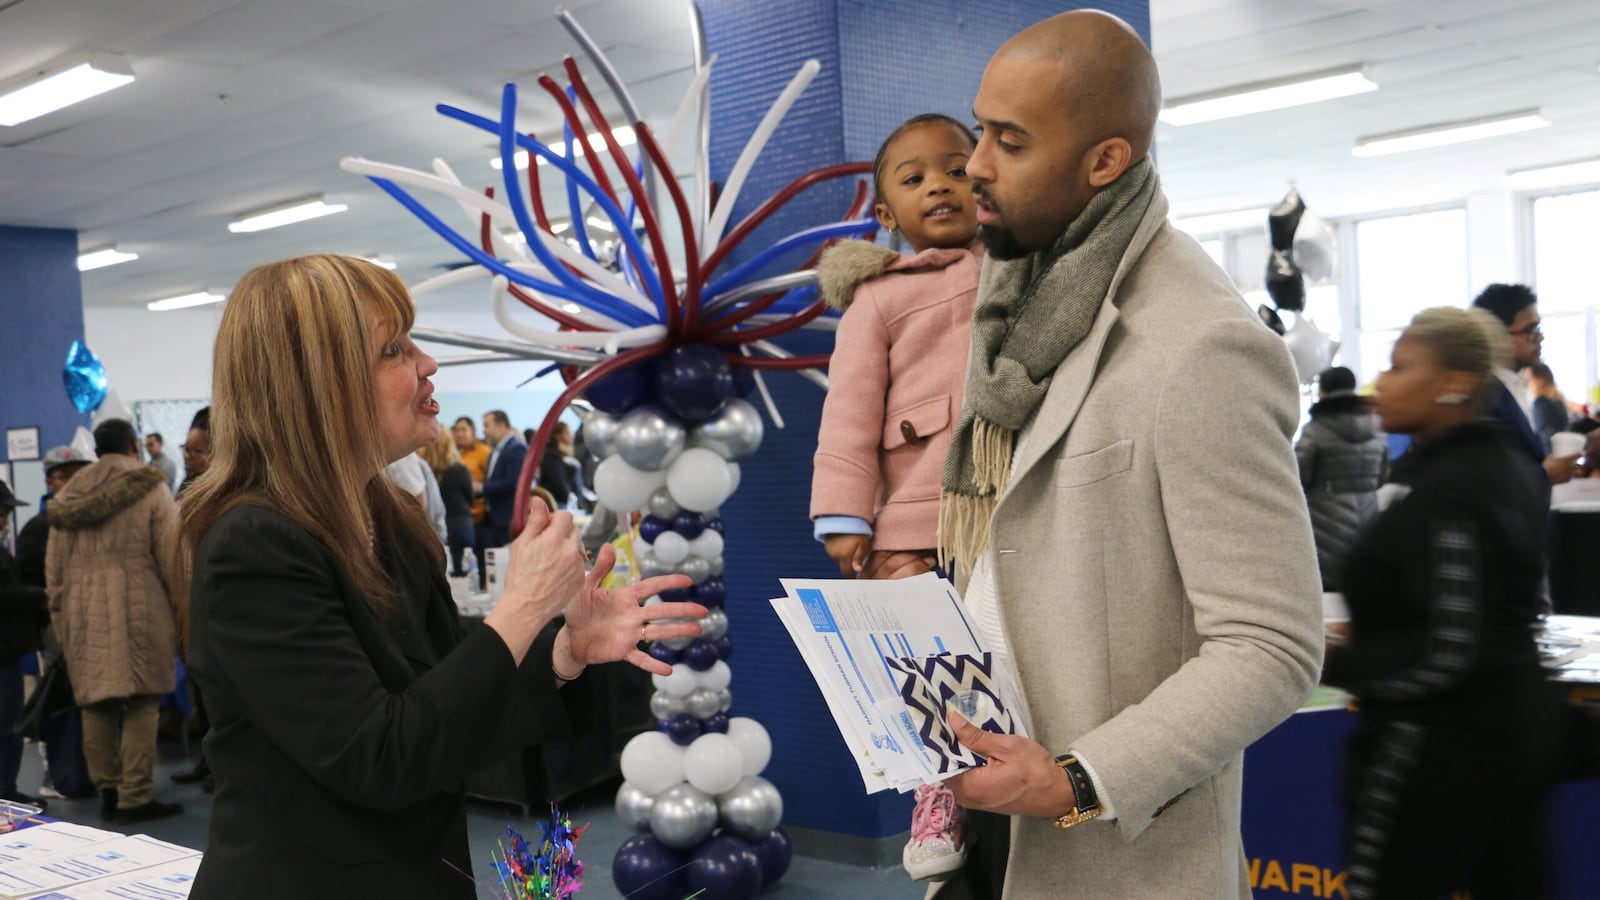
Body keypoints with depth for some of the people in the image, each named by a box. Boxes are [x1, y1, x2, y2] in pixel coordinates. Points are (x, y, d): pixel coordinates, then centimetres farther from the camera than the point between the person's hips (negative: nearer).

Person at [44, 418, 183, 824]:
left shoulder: (68, 495, 12)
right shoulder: (151, 489, -2)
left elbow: (54, 566, 14)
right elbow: (171, 558, -5)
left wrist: (60, 615, 20)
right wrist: (180, 608, 3)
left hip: (83, 613, 5)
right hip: (138, 610, -5)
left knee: (96, 703, 11)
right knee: (141, 704, 0)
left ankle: (107, 790, 18)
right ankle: (134, 797, 0)